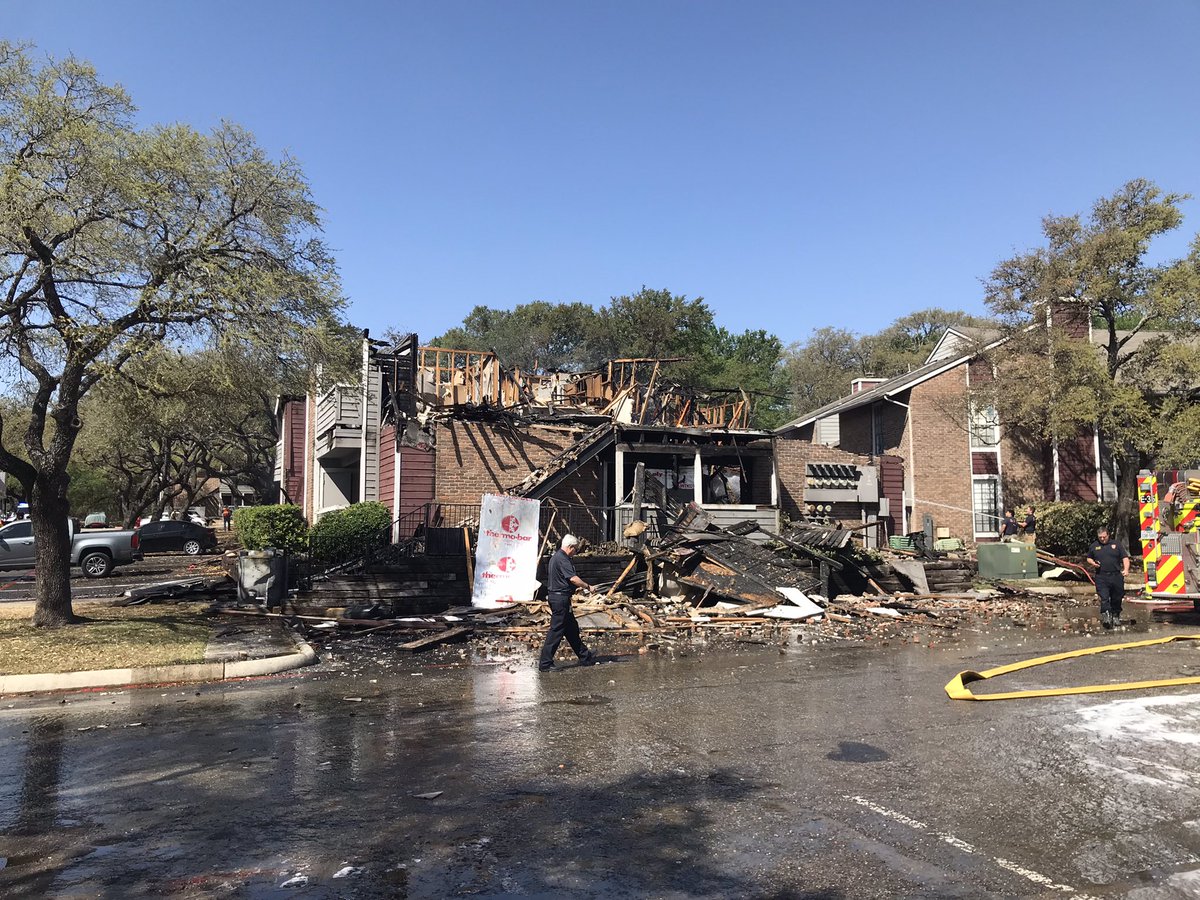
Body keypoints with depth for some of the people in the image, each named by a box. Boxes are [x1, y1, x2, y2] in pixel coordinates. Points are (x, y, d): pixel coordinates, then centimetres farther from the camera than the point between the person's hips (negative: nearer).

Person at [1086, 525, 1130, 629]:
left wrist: (1126, 569, -10)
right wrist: (1093, 563, -2)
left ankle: (1116, 616, 25)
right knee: (1104, 598, -14)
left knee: (1117, 598, 10)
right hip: (1101, 577, -1)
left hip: (1116, 576, 1)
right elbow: (1088, 558, 21)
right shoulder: (1094, 546, 11)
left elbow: (1125, 558, 6)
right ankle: (1106, 615, -22)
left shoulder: (1116, 545, 9)